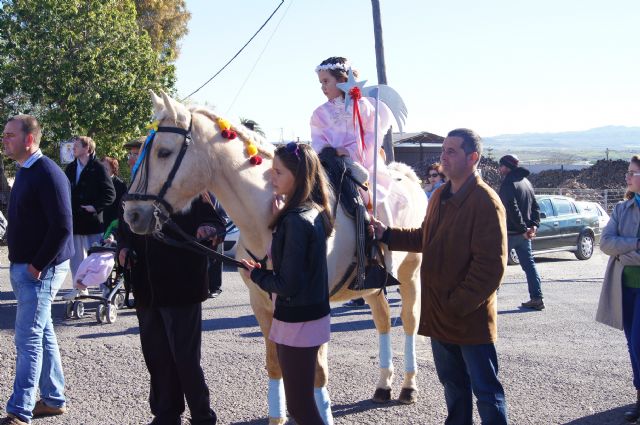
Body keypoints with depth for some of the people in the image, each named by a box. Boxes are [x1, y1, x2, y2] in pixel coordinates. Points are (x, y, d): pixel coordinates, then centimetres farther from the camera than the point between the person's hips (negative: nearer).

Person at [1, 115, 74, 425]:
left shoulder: (48, 174, -17)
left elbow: (62, 227, -22)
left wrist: (37, 265, -18)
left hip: (40, 270, -9)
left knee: (28, 340, -6)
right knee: (43, 334, 15)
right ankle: (54, 400, 26)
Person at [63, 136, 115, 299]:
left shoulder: (98, 168, -8)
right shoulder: (70, 169, 10)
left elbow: (110, 194, -9)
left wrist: (96, 207, -17)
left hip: (92, 220, -6)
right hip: (74, 220, 6)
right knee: (76, 257, 11)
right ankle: (79, 288, 21)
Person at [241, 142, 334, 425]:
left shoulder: (295, 221, -22)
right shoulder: (314, 212, 5)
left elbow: (287, 285, -23)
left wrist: (256, 274, -6)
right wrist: (280, 220, 3)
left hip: (297, 323, -10)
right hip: (313, 314, 10)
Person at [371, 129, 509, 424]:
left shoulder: (486, 202, -17)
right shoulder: (440, 196, 10)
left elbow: (491, 265, -21)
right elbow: (425, 239, 23)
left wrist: (459, 305, -20)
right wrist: (387, 235, 8)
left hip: (471, 317, -8)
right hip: (439, 313, 8)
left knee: (485, 389, 2)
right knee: (452, 382, 21)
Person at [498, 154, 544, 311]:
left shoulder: (508, 183, -13)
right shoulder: (526, 182, 14)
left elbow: (512, 208, -22)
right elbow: (535, 206, 14)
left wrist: (523, 228, -18)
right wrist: (534, 225, 4)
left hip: (510, 232, -7)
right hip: (523, 234, 8)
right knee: (529, 264, 8)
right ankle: (536, 298, 5)